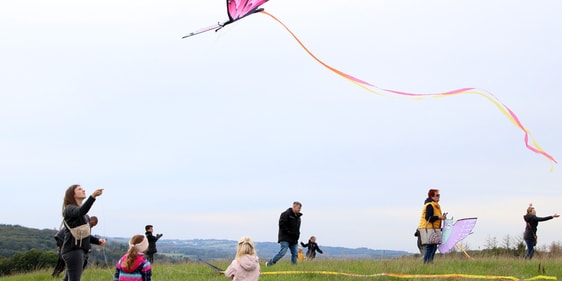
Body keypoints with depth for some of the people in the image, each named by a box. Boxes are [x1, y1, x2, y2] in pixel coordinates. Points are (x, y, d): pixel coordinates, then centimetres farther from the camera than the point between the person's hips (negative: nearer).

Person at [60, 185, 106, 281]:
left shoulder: (83, 214, 22)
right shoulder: (69, 209, -6)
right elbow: (81, 212, -30)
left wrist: (98, 240, 8)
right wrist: (93, 196, -42)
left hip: (81, 250, 9)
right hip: (73, 249, -9)